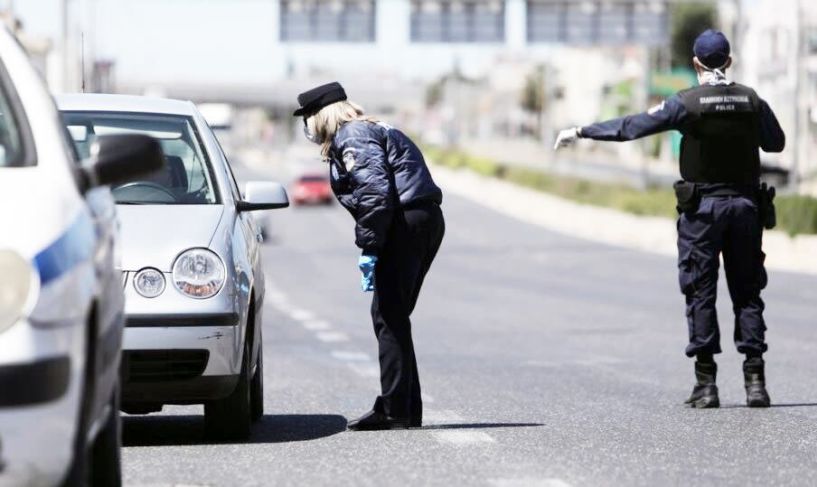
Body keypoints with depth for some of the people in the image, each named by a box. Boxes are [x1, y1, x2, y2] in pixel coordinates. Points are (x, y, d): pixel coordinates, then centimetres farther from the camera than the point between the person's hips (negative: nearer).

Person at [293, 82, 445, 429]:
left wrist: (369, 248, -18)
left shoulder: (351, 137, -6)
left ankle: (397, 411, -9)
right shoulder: (374, 130, 25)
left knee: (388, 318, -7)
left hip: (405, 225, -10)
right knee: (394, 318, 14)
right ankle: (402, 409, 15)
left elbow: (374, 191, -18)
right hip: (427, 220, 10)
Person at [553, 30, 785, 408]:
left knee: (701, 293, 2)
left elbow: (632, 126, -7)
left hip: (702, 206, -3)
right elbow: (776, 142, 17)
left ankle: (706, 384, -1)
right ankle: (755, 380, 1)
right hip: (745, 204, 3)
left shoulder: (688, 102, -8)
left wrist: (581, 132, 0)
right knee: (746, 292, 7)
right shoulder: (752, 101, 2)